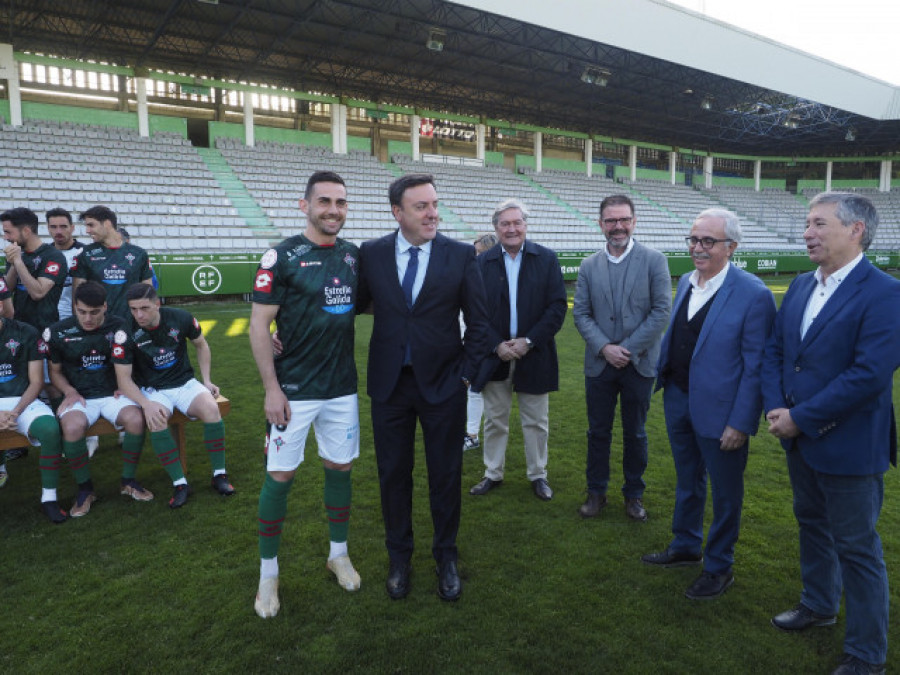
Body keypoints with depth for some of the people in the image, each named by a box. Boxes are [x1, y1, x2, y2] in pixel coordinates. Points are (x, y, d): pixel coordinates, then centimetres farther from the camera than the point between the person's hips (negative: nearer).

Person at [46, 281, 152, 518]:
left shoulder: (118, 327, 2)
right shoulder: (58, 332, 0)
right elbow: (55, 370, 12)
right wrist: (70, 391, -6)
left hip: (112, 394, 1)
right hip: (79, 398, -1)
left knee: (136, 418, -31)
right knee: (72, 426, -35)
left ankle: (128, 481, -6)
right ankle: (85, 488, -10)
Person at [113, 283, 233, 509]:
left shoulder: (180, 318, -8)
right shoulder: (125, 334, -12)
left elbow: (201, 345, 11)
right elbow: (124, 378, -9)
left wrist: (206, 380, 4)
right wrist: (146, 404, -25)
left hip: (185, 383, 1)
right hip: (152, 390, -1)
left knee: (211, 409, -29)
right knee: (156, 420, -35)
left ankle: (219, 474, -13)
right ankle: (179, 483, -22)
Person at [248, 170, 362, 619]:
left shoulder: (354, 255, 5)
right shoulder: (282, 257, -10)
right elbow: (259, 326, -10)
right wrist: (271, 388, -13)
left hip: (342, 388, 5)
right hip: (294, 390, -4)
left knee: (340, 467, 13)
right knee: (281, 475, 3)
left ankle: (339, 553, 33)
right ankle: (268, 571, 22)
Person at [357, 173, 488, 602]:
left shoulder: (461, 255, -4)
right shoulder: (371, 254, -1)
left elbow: (478, 321, 0)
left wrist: (466, 373, -5)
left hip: (443, 385, -1)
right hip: (389, 385, 1)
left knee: (446, 475, 10)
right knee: (393, 474, 12)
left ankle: (445, 556, 33)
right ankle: (399, 557, 34)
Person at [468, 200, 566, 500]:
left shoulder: (547, 259, -1)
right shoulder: (482, 263, 0)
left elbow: (558, 306, -5)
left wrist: (529, 341, -13)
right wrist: (497, 345, -12)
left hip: (533, 355, 0)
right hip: (495, 354, 1)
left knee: (536, 422, 11)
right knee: (494, 421, 12)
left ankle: (538, 475, 27)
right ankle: (493, 473, 28)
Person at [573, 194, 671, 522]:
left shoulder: (654, 260, -2)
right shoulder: (589, 266, 5)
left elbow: (661, 310, -8)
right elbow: (581, 313, 2)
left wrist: (629, 349, -13)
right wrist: (604, 348, -12)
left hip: (639, 363, -1)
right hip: (599, 363, 2)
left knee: (635, 433, 11)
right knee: (598, 432, 10)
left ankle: (634, 494, 28)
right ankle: (596, 492, 26)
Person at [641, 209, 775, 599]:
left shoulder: (753, 295, -18)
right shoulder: (686, 282, 4)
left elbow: (755, 366, -17)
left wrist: (741, 423, -18)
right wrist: (662, 380, 11)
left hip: (720, 412, -6)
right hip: (679, 401, 7)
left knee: (725, 493, 12)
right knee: (687, 482, 23)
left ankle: (719, 569, 32)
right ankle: (685, 548, 44)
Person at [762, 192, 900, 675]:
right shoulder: (800, 286, 5)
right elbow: (774, 350, 6)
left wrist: (800, 417, -20)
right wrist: (776, 408, -8)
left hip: (848, 447, -7)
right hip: (799, 437, 7)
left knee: (857, 548, 7)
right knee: (812, 526, 24)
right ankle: (819, 605, 46)